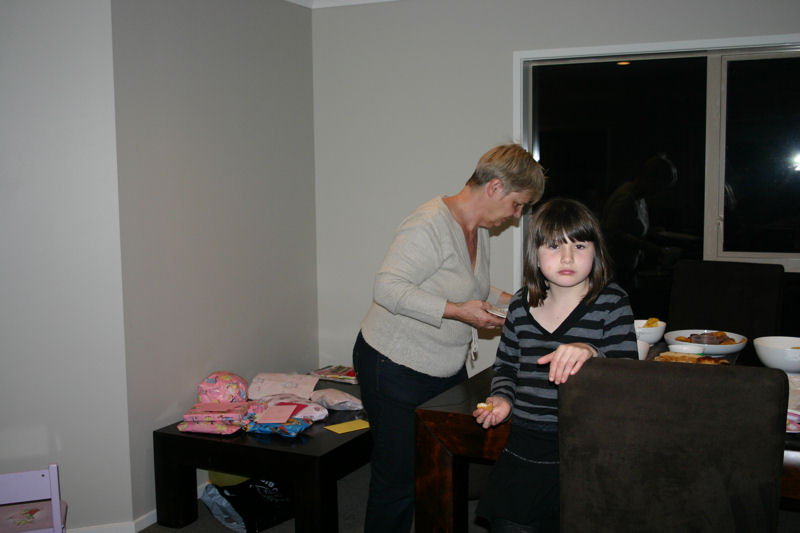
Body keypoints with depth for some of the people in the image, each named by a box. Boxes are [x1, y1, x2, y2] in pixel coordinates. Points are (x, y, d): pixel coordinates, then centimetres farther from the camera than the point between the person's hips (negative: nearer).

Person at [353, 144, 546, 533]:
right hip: (396, 371, -9)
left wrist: (508, 300, 10)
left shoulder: (479, 229, 10)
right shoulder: (429, 224, -20)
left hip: (448, 369, 9)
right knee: (399, 479, -2)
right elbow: (388, 288, -27)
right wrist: (458, 311, -28)